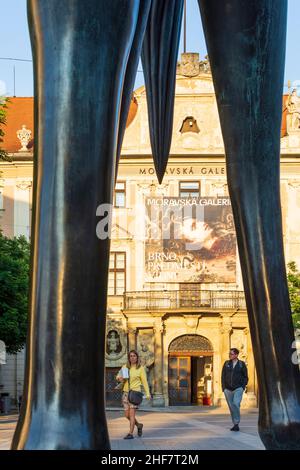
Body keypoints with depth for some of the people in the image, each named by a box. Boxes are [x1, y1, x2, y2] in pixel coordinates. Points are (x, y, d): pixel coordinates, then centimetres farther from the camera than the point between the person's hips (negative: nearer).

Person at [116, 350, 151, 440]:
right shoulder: (125, 367, 9)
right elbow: (118, 376, 9)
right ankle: (138, 425, 32)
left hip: (135, 392, -5)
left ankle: (130, 433, -8)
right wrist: (119, 378, -16)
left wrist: (148, 393, -7)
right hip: (126, 392, 5)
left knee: (131, 413, -11)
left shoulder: (140, 368, -2)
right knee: (127, 415, 7)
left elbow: (144, 381, -1)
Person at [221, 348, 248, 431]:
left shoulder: (242, 364, -1)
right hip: (228, 390, 3)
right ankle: (236, 425, 16)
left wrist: (243, 387, -8)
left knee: (236, 404, -22)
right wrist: (223, 388, -2)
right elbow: (223, 376, 6)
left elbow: (245, 377, 2)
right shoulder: (226, 363, 5)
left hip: (238, 389, -3)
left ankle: (236, 424, -15)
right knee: (231, 407, 5)